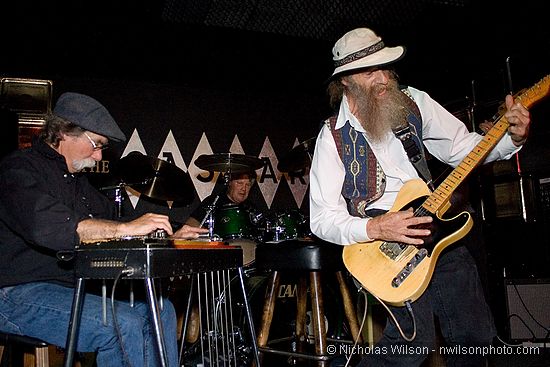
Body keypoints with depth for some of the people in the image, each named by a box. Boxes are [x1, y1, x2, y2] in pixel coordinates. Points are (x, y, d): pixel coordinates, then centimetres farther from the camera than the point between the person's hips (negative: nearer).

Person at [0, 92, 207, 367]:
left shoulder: (76, 180, 19)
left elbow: (110, 219, 23)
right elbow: (45, 226, -30)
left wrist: (170, 238, 9)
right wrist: (126, 228, -29)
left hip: (73, 287, 9)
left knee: (159, 308, 1)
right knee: (123, 324, -28)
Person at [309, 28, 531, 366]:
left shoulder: (413, 102, 3)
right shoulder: (333, 136, -8)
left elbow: (463, 147, 10)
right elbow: (321, 218, -10)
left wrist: (513, 137, -9)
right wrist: (376, 229, -25)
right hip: (386, 245, -5)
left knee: (476, 335, 11)